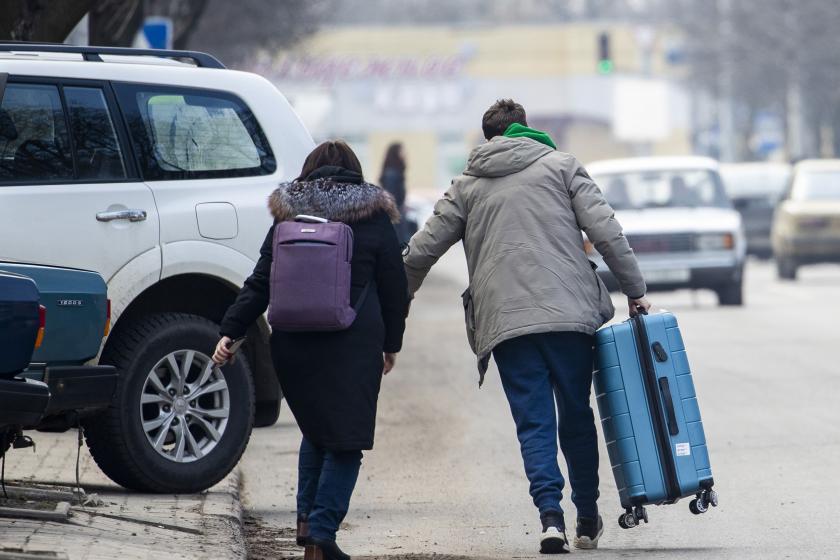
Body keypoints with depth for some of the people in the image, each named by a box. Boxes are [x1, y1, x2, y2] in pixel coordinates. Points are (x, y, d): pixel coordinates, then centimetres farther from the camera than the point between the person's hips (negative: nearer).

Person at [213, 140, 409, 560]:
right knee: (345, 440, 1)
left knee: (316, 430, 22)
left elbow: (259, 284, 3)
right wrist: (391, 344, 17)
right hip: (353, 347, -3)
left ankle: (307, 517, 15)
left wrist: (230, 332, 5)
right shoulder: (373, 219, 3)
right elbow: (395, 289, 6)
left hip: (293, 347, 3)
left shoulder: (288, 219, 8)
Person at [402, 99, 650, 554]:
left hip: (504, 323, 1)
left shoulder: (467, 186, 14)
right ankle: (588, 518, 20)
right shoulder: (561, 166, 10)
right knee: (577, 416, 13)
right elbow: (606, 233, 1)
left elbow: (420, 252, 13)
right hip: (570, 313, 0)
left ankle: (551, 515, -16)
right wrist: (635, 292, 7)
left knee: (534, 423, 2)